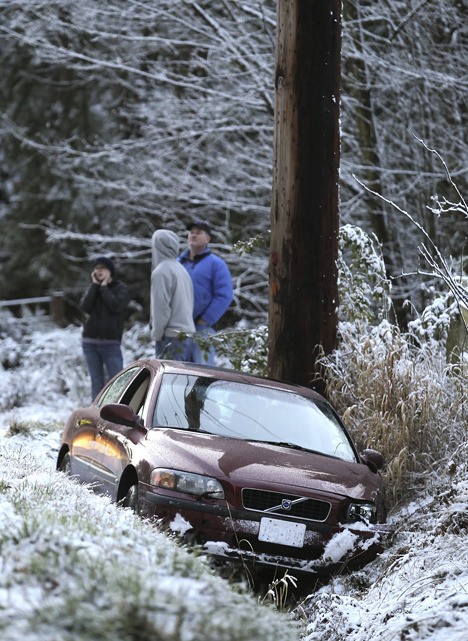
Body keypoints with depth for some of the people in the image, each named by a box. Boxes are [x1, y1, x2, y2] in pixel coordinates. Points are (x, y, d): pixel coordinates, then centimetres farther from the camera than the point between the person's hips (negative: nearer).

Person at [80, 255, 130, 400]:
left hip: (111, 342, -4)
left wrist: (104, 286, -5)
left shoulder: (121, 289, 3)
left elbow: (115, 306, -16)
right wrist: (94, 285, -2)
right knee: (97, 383, 5)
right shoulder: (92, 289, 14)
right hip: (90, 342, 4)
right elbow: (84, 307, -4)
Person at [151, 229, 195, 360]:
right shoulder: (181, 269, 16)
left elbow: (161, 307, -14)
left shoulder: (161, 271, -10)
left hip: (171, 337, -8)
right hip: (186, 334, 8)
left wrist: (157, 333, -5)